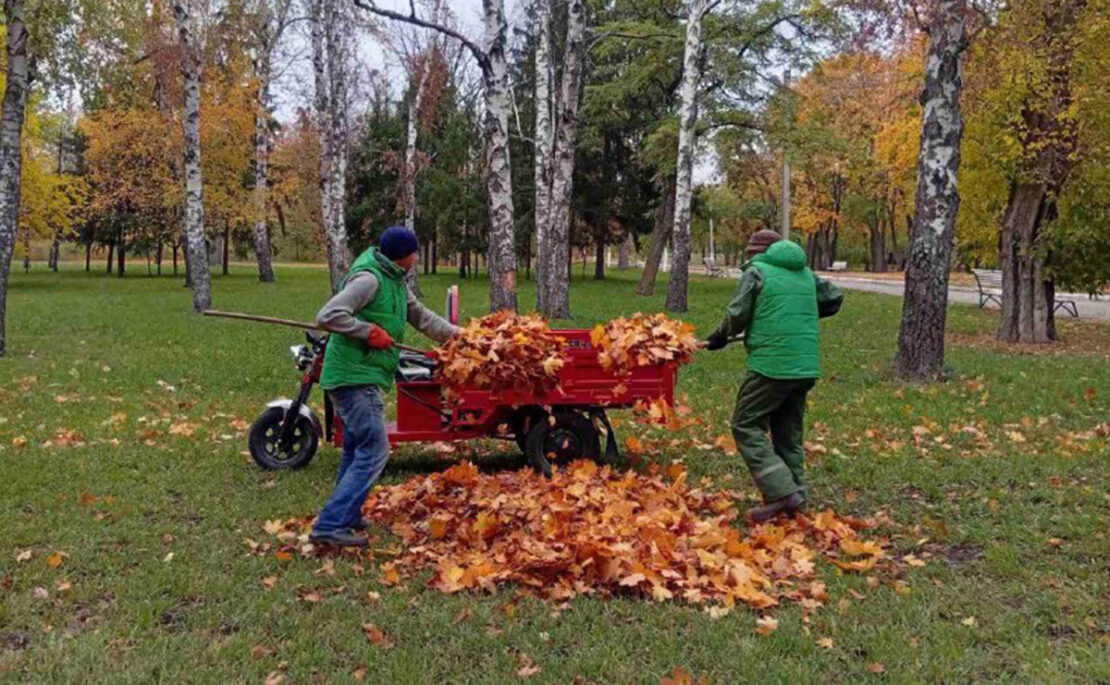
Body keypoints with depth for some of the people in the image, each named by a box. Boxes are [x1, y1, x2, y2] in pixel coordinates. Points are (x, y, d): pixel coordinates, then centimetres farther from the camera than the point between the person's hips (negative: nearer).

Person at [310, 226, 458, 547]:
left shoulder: (395, 282, 15)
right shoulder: (369, 278, -16)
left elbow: (421, 316, 25)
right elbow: (328, 316, -24)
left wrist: (457, 334, 22)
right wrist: (369, 331, -19)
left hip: (363, 378, 10)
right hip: (355, 377, -10)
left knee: (356, 450, 19)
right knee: (374, 451, -12)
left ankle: (345, 516, 32)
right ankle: (330, 526, -12)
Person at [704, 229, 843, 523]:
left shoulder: (756, 272, -2)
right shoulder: (806, 273, 16)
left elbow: (736, 316, -6)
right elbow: (834, 299, 26)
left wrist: (719, 337, 11)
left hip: (770, 364, -7)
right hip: (805, 367, 7)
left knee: (746, 426, -1)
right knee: (789, 433, 15)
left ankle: (781, 491, -11)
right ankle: (795, 497, 16)